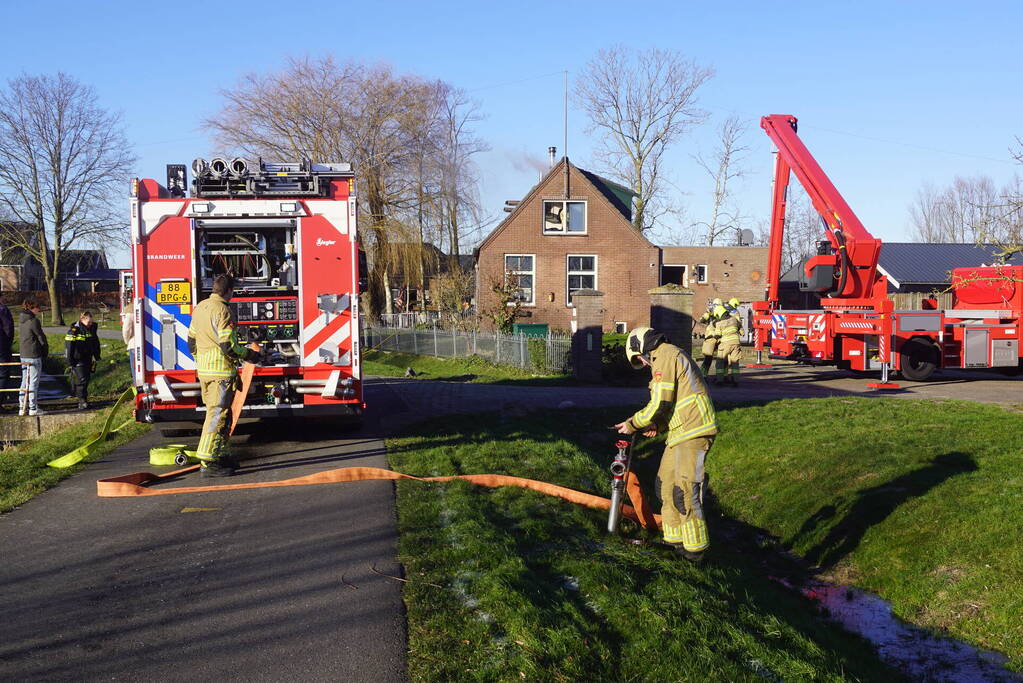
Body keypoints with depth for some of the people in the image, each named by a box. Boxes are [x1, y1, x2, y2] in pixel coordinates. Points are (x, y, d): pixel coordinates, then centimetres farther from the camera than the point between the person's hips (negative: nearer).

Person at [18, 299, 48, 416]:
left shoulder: (21, 321, 11)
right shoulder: (33, 321, -14)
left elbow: (22, 336, 15)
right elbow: (41, 337, -10)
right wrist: (46, 352, 4)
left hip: (23, 355, 8)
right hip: (34, 355, -8)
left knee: (25, 381, 13)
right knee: (34, 382, -3)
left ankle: (23, 407, 16)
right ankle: (33, 408, 0)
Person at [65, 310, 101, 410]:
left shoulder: (92, 328, 7)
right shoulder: (74, 329, -13)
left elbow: (96, 342, 20)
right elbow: (69, 345, -12)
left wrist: (97, 356, 20)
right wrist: (69, 360, -14)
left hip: (88, 359, 6)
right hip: (77, 359, -6)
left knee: (87, 378, 10)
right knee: (81, 379, -12)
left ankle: (84, 399, 22)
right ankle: (82, 401, -10)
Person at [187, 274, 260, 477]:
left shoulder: (200, 307, 13)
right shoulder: (222, 310, -15)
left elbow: (192, 342, 19)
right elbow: (228, 346, -20)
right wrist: (249, 355, -6)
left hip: (204, 370, 9)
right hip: (221, 371, -9)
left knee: (220, 413, 18)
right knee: (217, 415, -6)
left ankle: (220, 455, 26)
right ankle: (207, 463, -6)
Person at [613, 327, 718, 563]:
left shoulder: (665, 357, -10)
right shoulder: (671, 356, 22)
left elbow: (660, 405, -17)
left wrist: (632, 424, -4)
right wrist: (657, 426, 13)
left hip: (693, 433, -11)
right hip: (682, 431, 11)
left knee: (685, 492, -9)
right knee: (666, 486, 14)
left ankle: (695, 549, -3)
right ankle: (675, 540, 22)